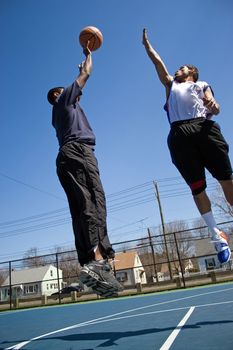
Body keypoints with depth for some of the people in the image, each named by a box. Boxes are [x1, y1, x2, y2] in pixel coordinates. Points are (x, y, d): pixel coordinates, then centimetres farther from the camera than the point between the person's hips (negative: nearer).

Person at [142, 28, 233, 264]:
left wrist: (213, 107, -12)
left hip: (204, 128, -1)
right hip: (179, 134, 2)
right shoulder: (170, 85, 33)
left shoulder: (202, 85, 26)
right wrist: (146, 43, 45)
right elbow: (157, 61, 37)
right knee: (197, 188, -6)